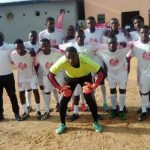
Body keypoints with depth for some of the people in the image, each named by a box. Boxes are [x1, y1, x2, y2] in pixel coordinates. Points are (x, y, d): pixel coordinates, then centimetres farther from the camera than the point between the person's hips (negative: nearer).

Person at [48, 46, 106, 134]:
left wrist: (94, 86, -36)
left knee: (90, 99, -9)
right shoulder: (62, 62, -37)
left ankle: (96, 122, 13)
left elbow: (102, 73, -34)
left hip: (85, 76, -1)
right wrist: (59, 88, -30)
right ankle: (62, 124, 15)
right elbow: (50, 75, -25)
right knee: (64, 99, -4)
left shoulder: (85, 61, -41)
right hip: (70, 77, 2)